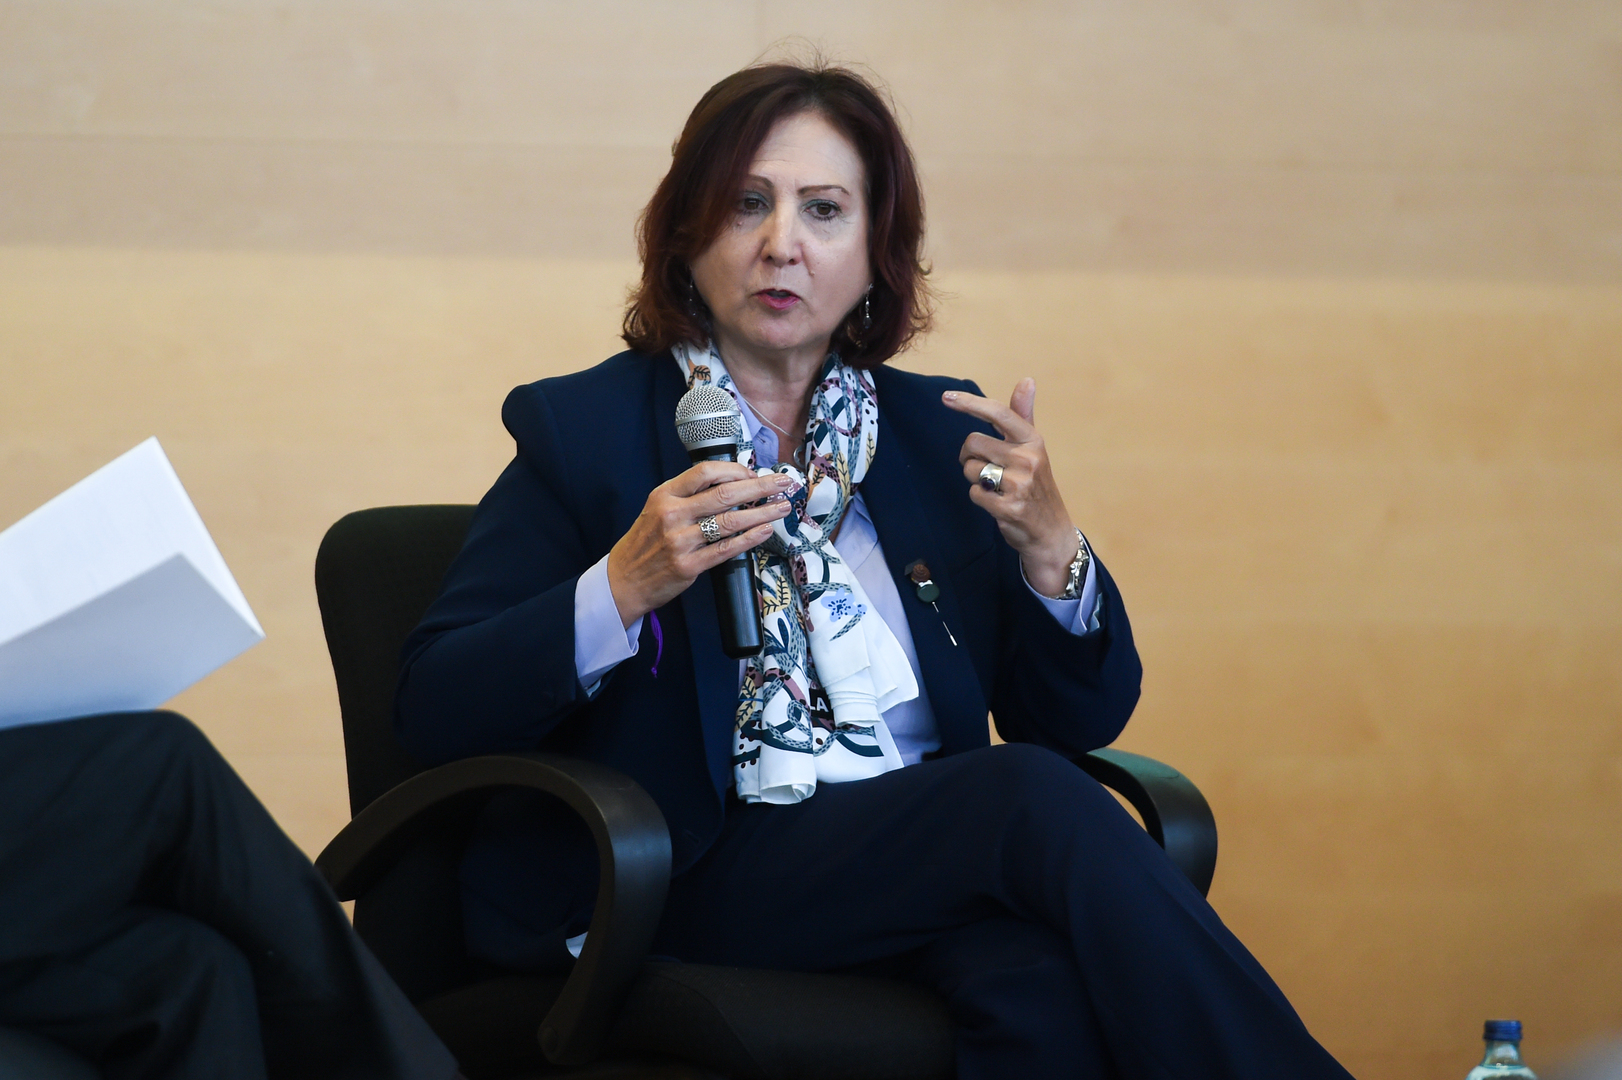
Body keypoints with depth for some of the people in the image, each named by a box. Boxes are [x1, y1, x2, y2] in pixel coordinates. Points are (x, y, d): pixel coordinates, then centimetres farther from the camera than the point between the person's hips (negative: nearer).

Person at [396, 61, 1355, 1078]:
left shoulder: (939, 432, 17)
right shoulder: (582, 429, 6)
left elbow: (1083, 721, 13)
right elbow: (433, 708, -3)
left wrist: (1048, 546, -6)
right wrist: (625, 588, -18)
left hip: (937, 862, 3)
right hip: (697, 881, -3)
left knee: (1042, 974, -34)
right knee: (1034, 802, -29)